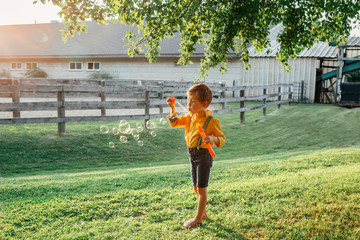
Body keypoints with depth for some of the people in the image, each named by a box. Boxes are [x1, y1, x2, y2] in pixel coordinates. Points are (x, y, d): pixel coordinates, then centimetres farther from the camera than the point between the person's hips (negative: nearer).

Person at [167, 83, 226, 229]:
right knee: (196, 187, 17)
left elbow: (222, 138, -10)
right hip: (192, 154, 8)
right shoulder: (190, 117, 4)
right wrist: (172, 107, 0)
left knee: (201, 189, 0)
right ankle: (203, 213, 35)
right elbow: (175, 123, 13)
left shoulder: (212, 121, -16)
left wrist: (212, 138, -32)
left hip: (204, 155, -8)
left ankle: (198, 219, 13)